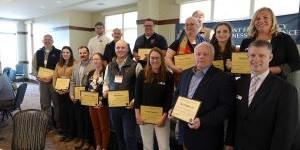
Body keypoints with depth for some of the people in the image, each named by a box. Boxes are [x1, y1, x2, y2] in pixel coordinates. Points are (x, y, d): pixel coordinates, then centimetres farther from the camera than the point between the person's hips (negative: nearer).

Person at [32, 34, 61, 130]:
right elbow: (34, 68, 11)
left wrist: (52, 77, -16)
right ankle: (48, 123, 23)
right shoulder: (38, 53, 10)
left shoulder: (58, 53, -3)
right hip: (42, 82, 4)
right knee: (44, 104, 10)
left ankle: (57, 123, 18)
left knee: (57, 103, 4)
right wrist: (39, 77, -6)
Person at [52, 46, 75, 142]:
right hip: (59, 92, 6)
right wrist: (56, 88, -3)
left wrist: (68, 89, -19)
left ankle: (70, 134, 15)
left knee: (70, 113, 3)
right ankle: (63, 133, 23)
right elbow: (55, 77, 11)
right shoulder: (58, 64, 14)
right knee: (62, 112, 11)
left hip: (69, 92, -5)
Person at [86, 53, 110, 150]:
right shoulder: (90, 73, 11)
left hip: (102, 104, -7)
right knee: (95, 126, 17)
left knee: (104, 127, 5)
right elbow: (87, 88, 16)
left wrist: (102, 101, -23)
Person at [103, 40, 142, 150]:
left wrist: (135, 100, -17)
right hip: (113, 106, 5)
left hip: (128, 106, -5)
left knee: (129, 136, -1)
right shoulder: (109, 66, 10)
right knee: (119, 135, 18)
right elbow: (106, 82, 19)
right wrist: (105, 91, -1)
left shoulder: (135, 66, -7)